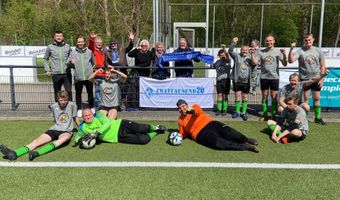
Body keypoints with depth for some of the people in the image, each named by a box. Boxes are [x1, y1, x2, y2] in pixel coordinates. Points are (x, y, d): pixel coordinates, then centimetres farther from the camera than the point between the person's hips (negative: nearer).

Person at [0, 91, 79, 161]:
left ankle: (37, 153, -57)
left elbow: (75, 118, 11)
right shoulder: (53, 106, 6)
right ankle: (14, 153, -43)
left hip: (66, 131, -4)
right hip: (54, 129, 4)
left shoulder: (72, 105, -2)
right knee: (38, 140, -21)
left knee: (63, 139, -40)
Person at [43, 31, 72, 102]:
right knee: (57, 93, 8)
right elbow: (45, 59, 13)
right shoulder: (50, 47, 6)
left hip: (67, 73, 0)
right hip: (56, 74, 0)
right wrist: (47, 70, 5)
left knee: (69, 91, -6)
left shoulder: (68, 46, 8)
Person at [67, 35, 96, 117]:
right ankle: (79, 109, 18)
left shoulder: (89, 51, 4)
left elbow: (93, 63, 16)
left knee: (90, 93, 12)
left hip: (89, 77, 1)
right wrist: (71, 62, -19)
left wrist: (91, 69, 7)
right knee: (78, 94, 7)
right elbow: (68, 63, 0)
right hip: (78, 77, -1)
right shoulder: (73, 52, 1)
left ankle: (92, 108, 28)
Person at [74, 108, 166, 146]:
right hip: (118, 138, 1)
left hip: (120, 125, -1)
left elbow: (107, 123, -19)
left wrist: (96, 133, -30)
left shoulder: (98, 115, -6)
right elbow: (78, 136, 14)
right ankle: (155, 132, 13)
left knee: (142, 128, -25)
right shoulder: (83, 128, 2)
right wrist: (79, 140, -11)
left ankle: (154, 127, 14)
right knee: (144, 139, -20)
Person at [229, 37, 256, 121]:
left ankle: (244, 112, 17)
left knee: (245, 97, 7)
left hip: (246, 81, 1)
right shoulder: (237, 56, 1)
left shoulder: (250, 58, 6)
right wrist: (233, 42, -26)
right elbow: (230, 51, -10)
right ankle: (237, 111, 18)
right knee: (237, 95, 4)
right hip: (237, 80, -1)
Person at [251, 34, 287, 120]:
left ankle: (273, 115, 13)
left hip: (274, 77, -1)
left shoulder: (278, 51, 1)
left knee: (274, 97, 2)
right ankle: (264, 114, 20)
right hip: (264, 77, 1)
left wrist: (284, 54, -18)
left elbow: (285, 64, -4)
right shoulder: (261, 52, 3)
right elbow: (254, 62, -3)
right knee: (264, 96, 10)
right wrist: (253, 53, -13)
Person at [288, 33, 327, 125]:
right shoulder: (300, 51, -6)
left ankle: (318, 117, 21)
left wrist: (321, 78, -1)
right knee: (305, 98, 4)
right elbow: (291, 60, -19)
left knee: (317, 98, 10)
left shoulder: (318, 51, 2)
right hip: (304, 78, -2)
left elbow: (322, 65, 5)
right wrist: (291, 49, -30)